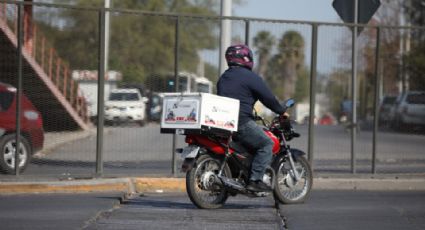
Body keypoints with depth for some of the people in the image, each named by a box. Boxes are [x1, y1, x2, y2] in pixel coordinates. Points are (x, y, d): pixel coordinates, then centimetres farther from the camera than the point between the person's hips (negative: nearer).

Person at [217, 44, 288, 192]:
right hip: (241, 122, -8)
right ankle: (255, 180, -14)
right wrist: (282, 111, 11)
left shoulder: (223, 78, 20)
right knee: (266, 144, -3)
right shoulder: (250, 77, -6)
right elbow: (268, 97, -5)